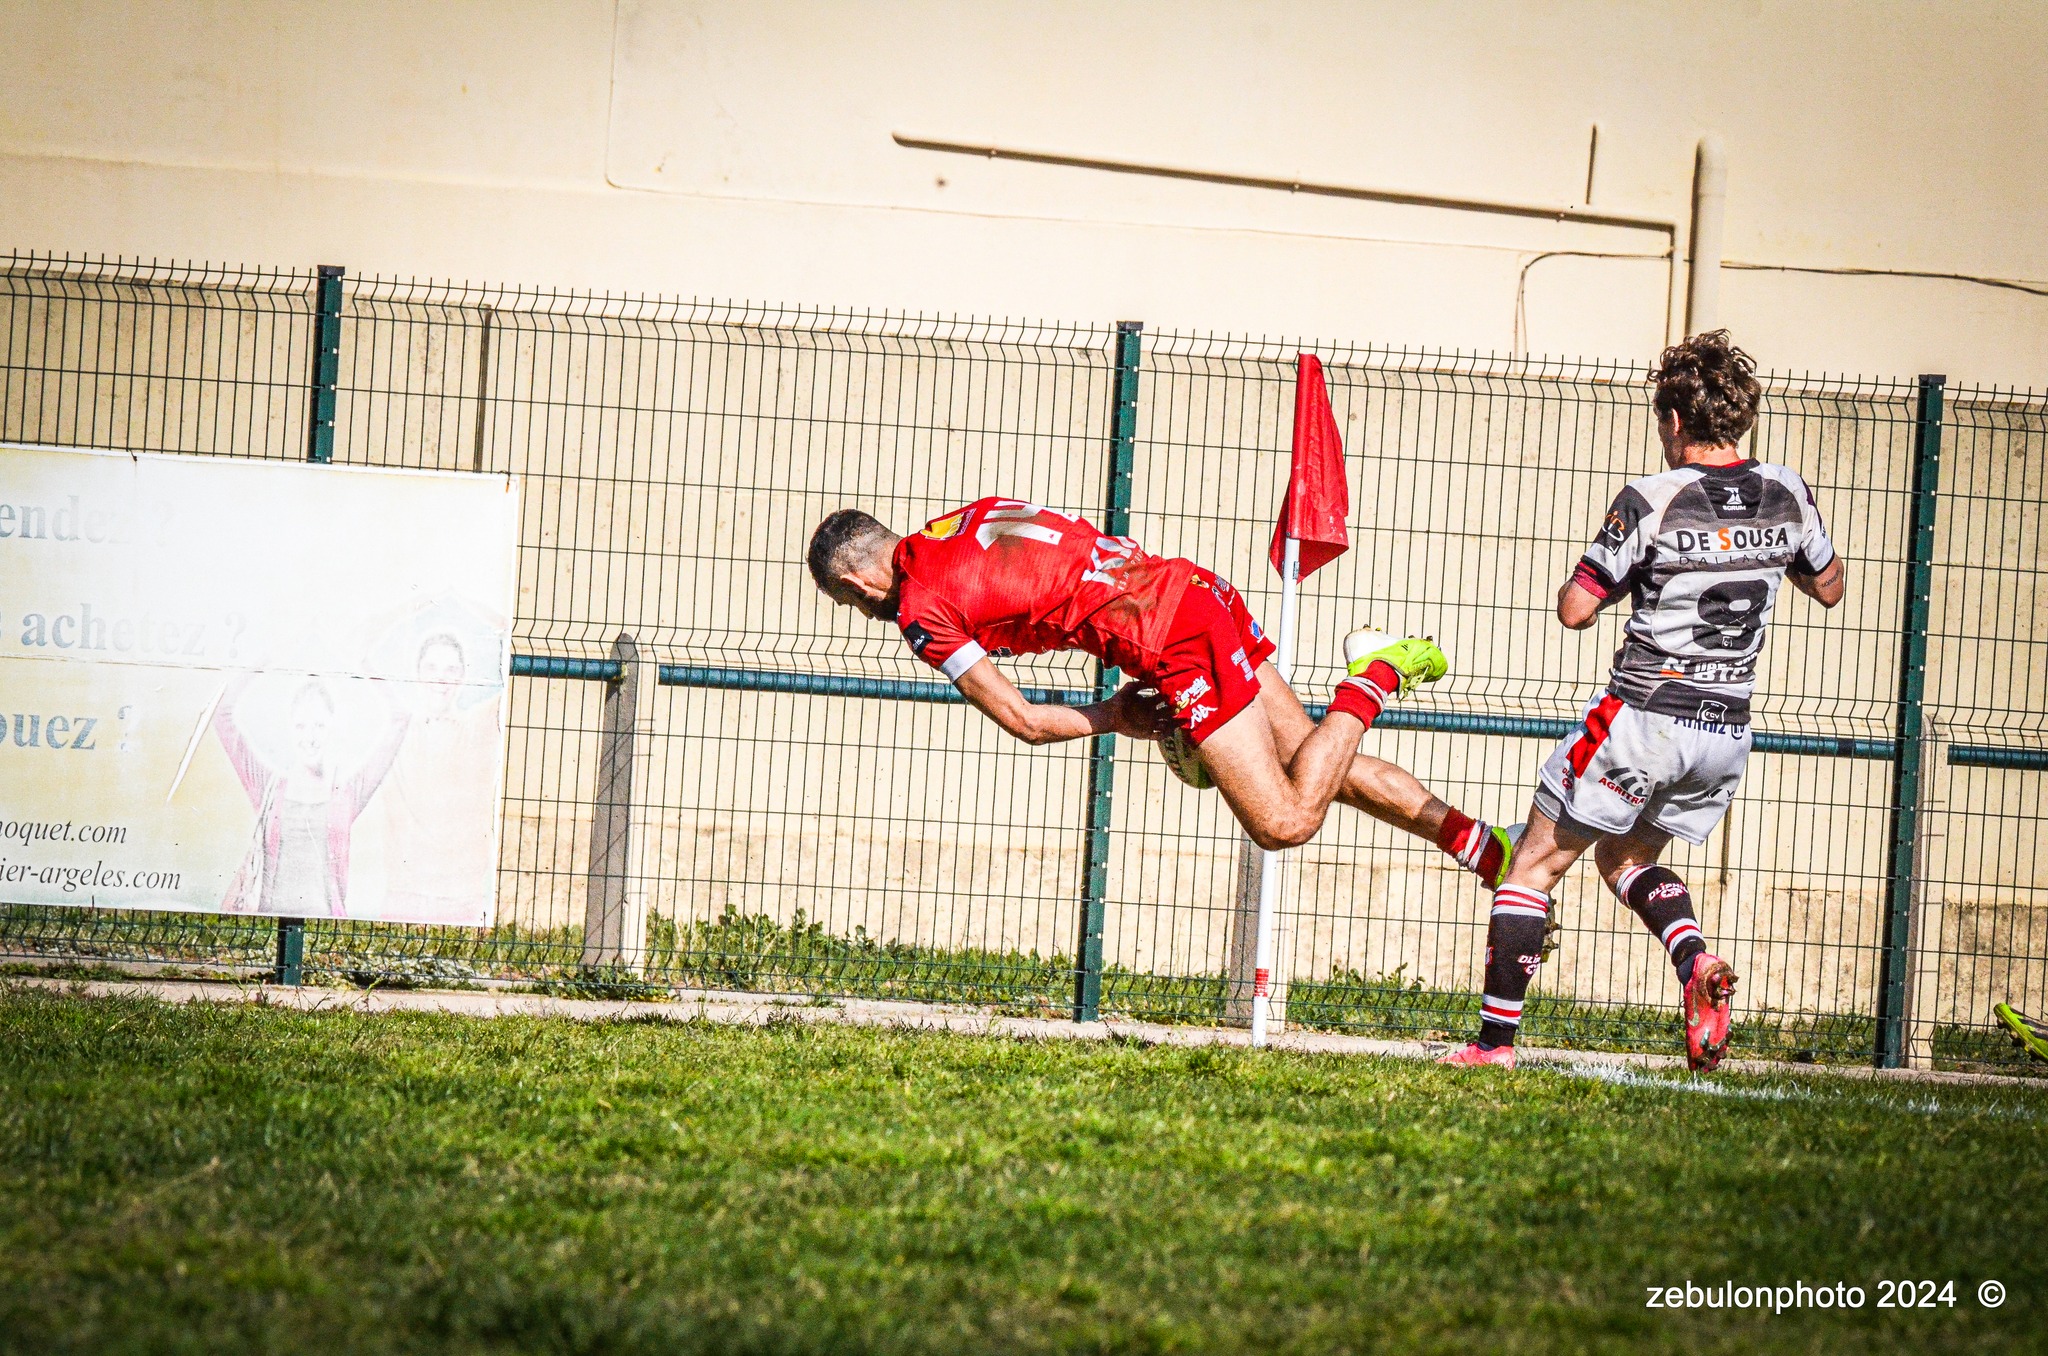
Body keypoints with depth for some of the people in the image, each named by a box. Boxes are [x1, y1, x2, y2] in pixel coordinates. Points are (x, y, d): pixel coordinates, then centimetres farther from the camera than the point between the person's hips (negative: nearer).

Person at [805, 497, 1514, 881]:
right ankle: (1485, 847, 12)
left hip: (1180, 648, -8)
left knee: (1288, 821, -4)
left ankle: (1374, 679, -1)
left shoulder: (920, 611, -4)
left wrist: (1116, 718, 13)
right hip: (1196, 586, 8)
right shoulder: (971, 517, 18)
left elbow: (1022, 721, -3)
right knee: (1316, 767, 14)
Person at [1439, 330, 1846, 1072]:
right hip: (1727, 732, 6)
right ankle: (1696, 962, -2)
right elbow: (1829, 586, 17)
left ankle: (1496, 1038, 3)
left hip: (1643, 717, -6)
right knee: (1625, 858, 26)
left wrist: (1612, 563, 9)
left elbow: (1575, 609, -10)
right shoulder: (1786, 494, 1)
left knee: (1534, 865, 8)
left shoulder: (1653, 501, -13)